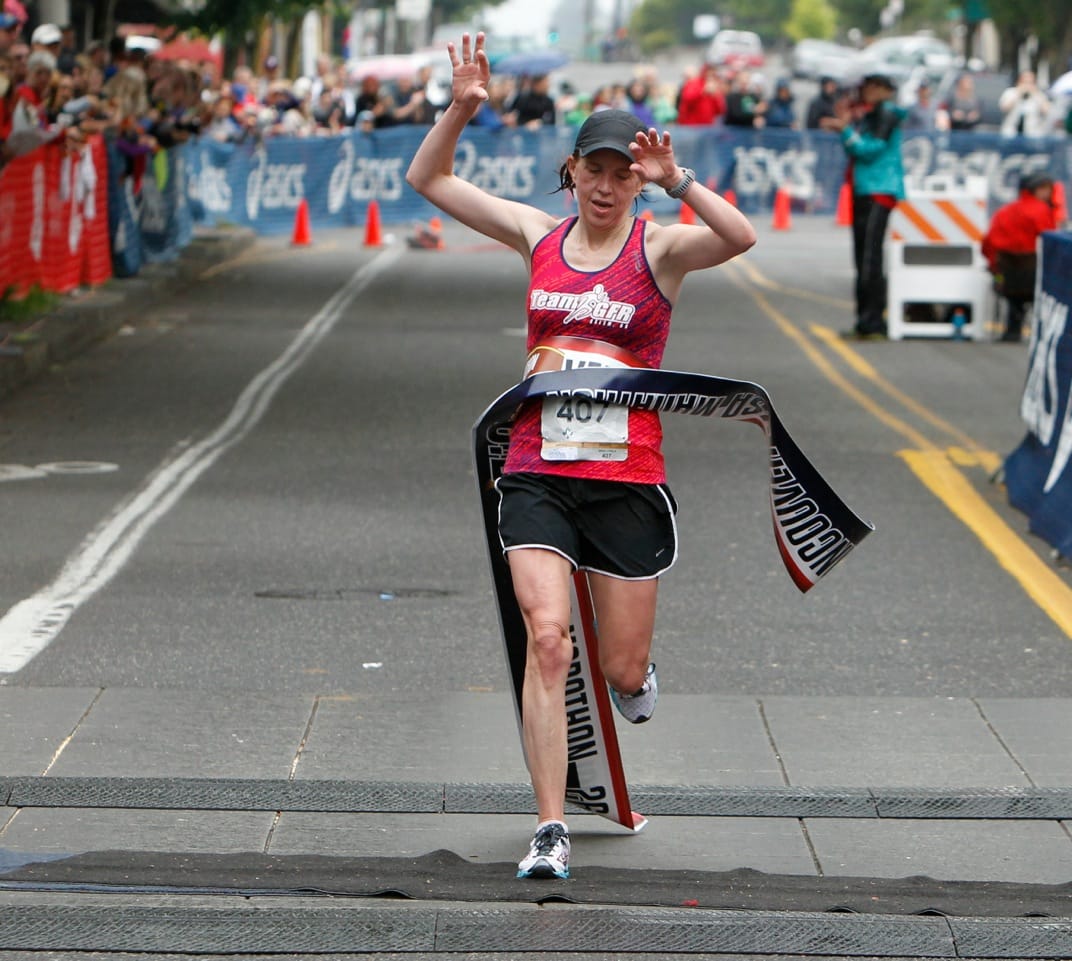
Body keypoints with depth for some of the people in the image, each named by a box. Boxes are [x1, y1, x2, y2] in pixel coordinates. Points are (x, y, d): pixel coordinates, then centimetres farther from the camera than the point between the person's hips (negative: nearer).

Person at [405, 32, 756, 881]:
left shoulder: (660, 247, -3)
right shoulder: (540, 236, 7)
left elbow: (741, 238, -24)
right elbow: (427, 179, 11)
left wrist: (675, 179, -35)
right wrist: (462, 110, -4)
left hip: (627, 482, -1)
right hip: (537, 476, 1)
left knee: (621, 673, 7)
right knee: (547, 638, -16)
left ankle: (638, 678, 47)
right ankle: (551, 831, -13)